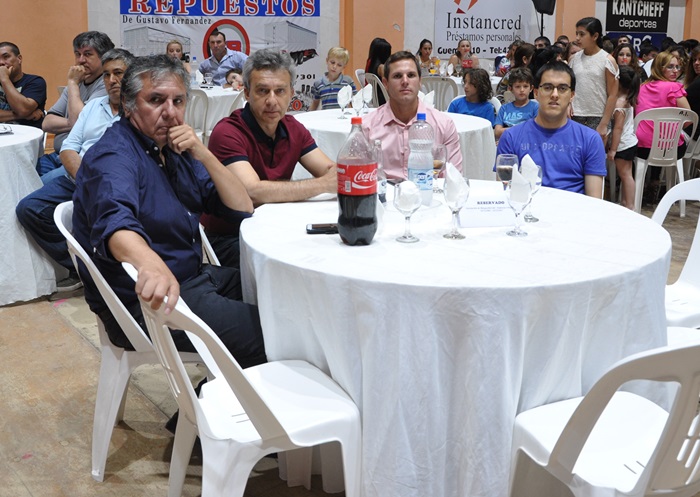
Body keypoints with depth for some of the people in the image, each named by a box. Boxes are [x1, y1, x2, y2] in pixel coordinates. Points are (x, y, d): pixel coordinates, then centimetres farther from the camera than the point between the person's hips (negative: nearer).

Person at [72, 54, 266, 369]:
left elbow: (242, 207, 6)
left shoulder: (176, 150, 10)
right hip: (142, 300, -9)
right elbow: (115, 222, -39)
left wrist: (203, 155, -9)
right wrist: (151, 265, -61)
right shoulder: (113, 156, -16)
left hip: (193, 278, 9)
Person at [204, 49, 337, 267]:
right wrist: (323, 185, -28)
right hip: (227, 239, -7)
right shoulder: (227, 133, -17)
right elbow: (253, 192, -31)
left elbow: (331, 171, -1)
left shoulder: (293, 129, 7)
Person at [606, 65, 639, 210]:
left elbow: (618, 128, -22)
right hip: (629, 142, 10)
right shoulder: (628, 100, 9)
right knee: (624, 174, 15)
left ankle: (630, 206, 0)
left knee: (625, 174, -4)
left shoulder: (619, 103, -19)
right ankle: (624, 202, 23)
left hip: (623, 144, -9)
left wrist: (613, 149, -20)